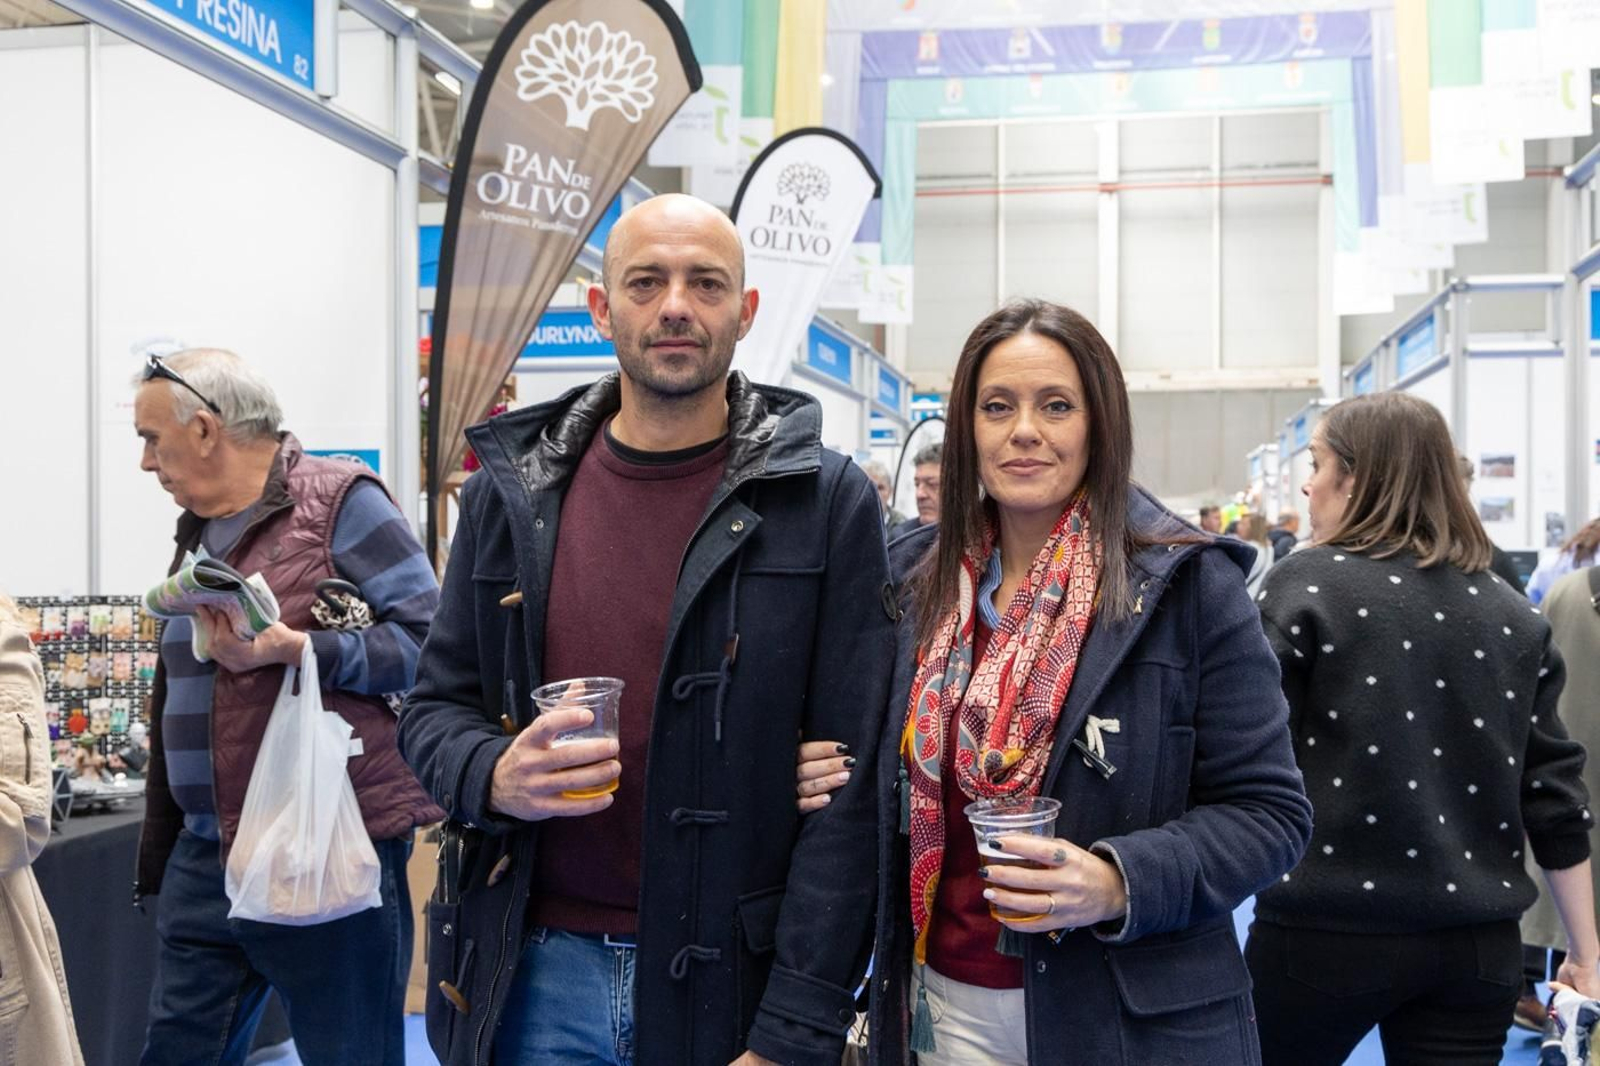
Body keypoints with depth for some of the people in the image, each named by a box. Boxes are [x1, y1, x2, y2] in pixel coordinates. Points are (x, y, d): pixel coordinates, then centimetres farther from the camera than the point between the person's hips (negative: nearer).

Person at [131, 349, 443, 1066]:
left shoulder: (338, 501, -8)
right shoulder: (196, 532, 16)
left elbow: (430, 641, -15)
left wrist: (292, 648, -23)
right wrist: (155, 856, 23)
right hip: (204, 861, 8)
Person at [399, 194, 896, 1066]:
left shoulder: (827, 503, -7)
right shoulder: (511, 492, 3)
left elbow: (850, 786, -10)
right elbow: (435, 706, 10)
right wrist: (494, 776, -13)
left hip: (731, 984, -2)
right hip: (536, 974, 3)